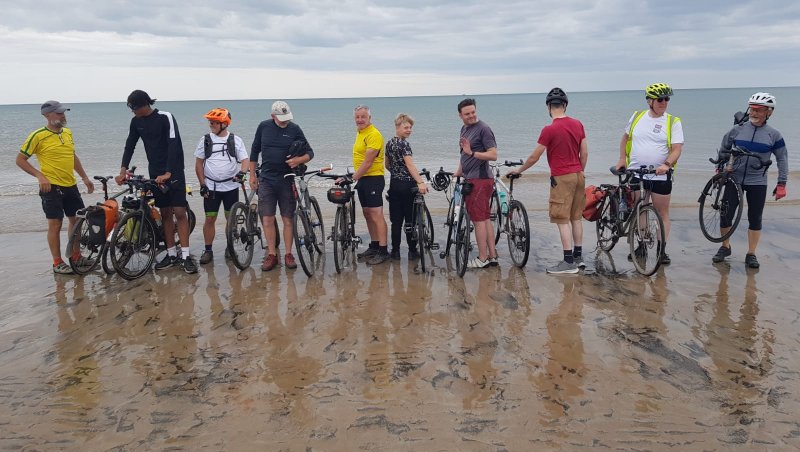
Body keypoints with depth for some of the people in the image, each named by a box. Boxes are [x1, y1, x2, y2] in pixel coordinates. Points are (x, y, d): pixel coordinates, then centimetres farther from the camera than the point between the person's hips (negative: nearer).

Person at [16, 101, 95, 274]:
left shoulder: (67, 132, 8)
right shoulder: (38, 136, -11)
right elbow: (20, 160, -7)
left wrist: (85, 178, 17)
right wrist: (40, 176, -18)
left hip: (71, 185, 7)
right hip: (52, 187, -7)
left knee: (77, 220, 13)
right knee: (55, 224, -2)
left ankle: (74, 254, 31)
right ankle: (57, 263, 9)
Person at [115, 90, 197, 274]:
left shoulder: (165, 117, -14)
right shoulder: (136, 122, 4)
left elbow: (174, 146, -21)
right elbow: (130, 146, 6)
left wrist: (168, 173, -28)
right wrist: (123, 170, -7)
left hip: (174, 172, -6)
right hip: (155, 173, 6)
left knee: (179, 212, -8)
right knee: (165, 213, 8)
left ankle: (185, 256, -6)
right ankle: (171, 254, 14)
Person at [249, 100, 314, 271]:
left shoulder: (294, 129, -3)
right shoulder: (263, 127, 2)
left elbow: (310, 152, 2)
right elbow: (255, 151, 13)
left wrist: (299, 160, -19)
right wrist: (252, 175, 10)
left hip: (287, 180, -1)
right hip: (266, 180, 1)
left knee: (288, 219, 3)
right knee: (267, 219, -1)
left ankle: (288, 255, 12)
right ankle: (272, 255, 7)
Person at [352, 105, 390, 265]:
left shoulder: (373, 134, -15)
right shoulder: (360, 133, 16)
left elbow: (368, 162, -21)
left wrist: (352, 178, -22)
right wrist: (355, 178, 14)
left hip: (373, 179, -10)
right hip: (362, 179, 10)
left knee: (376, 215, -10)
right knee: (367, 214, 14)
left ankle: (383, 251, -9)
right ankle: (374, 246, 24)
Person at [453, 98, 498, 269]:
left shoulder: (483, 129, -11)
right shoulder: (464, 129, 17)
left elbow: (493, 155, -18)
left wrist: (472, 153, -27)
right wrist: (459, 172, 25)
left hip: (480, 179, -9)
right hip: (471, 179, 9)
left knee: (479, 219, -6)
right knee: (485, 219, 11)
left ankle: (482, 258, 0)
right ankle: (492, 256, 16)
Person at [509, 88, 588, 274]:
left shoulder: (549, 130, -15)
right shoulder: (578, 124, 4)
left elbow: (534, 157, -9)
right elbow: (585, 153, 8)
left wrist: (519, 170, 7)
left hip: (562, 178, -7)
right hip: (578, 175, 7)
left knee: (562, 220, -2)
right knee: (576, 217, 15)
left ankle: (569, 262, -1)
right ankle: (578, 256, 22)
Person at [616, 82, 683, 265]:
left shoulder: (673, 122, -3)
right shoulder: (637, 116, 5)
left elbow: (677, 149, -9)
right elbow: (625, 138, 19)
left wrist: (666, 164, -26)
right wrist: (622, 159, 8)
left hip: (660, 175, -2)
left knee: (662, 213, 4)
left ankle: (662, 250, 12)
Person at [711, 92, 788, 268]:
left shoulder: (773, 134, -4)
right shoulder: (738, 129, -2)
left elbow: (782, 159, 3)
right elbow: (724, 148, 16)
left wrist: (781, 184, 0)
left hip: (758, 183, -1)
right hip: (734, 179, 1)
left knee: (755, 219, 4)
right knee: (726, 215, -1)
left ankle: (751, 254, 16)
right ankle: (725, 247, 20)